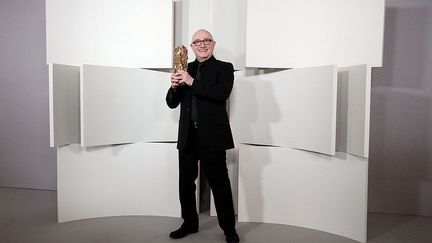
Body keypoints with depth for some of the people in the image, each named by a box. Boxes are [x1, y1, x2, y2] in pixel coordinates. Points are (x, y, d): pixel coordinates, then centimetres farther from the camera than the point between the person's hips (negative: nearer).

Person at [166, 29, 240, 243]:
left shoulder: (224, 68, 1)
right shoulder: (186, 69, 12)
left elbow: (222, 93, -19)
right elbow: (172, 103, 10)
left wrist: (192, 82, -22)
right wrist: (175, 87, -11)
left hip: (212, 136, -5)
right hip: (187, 136, 5)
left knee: (219, 183, 3)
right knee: (185, 182, 13)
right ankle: (189, 223, 31)